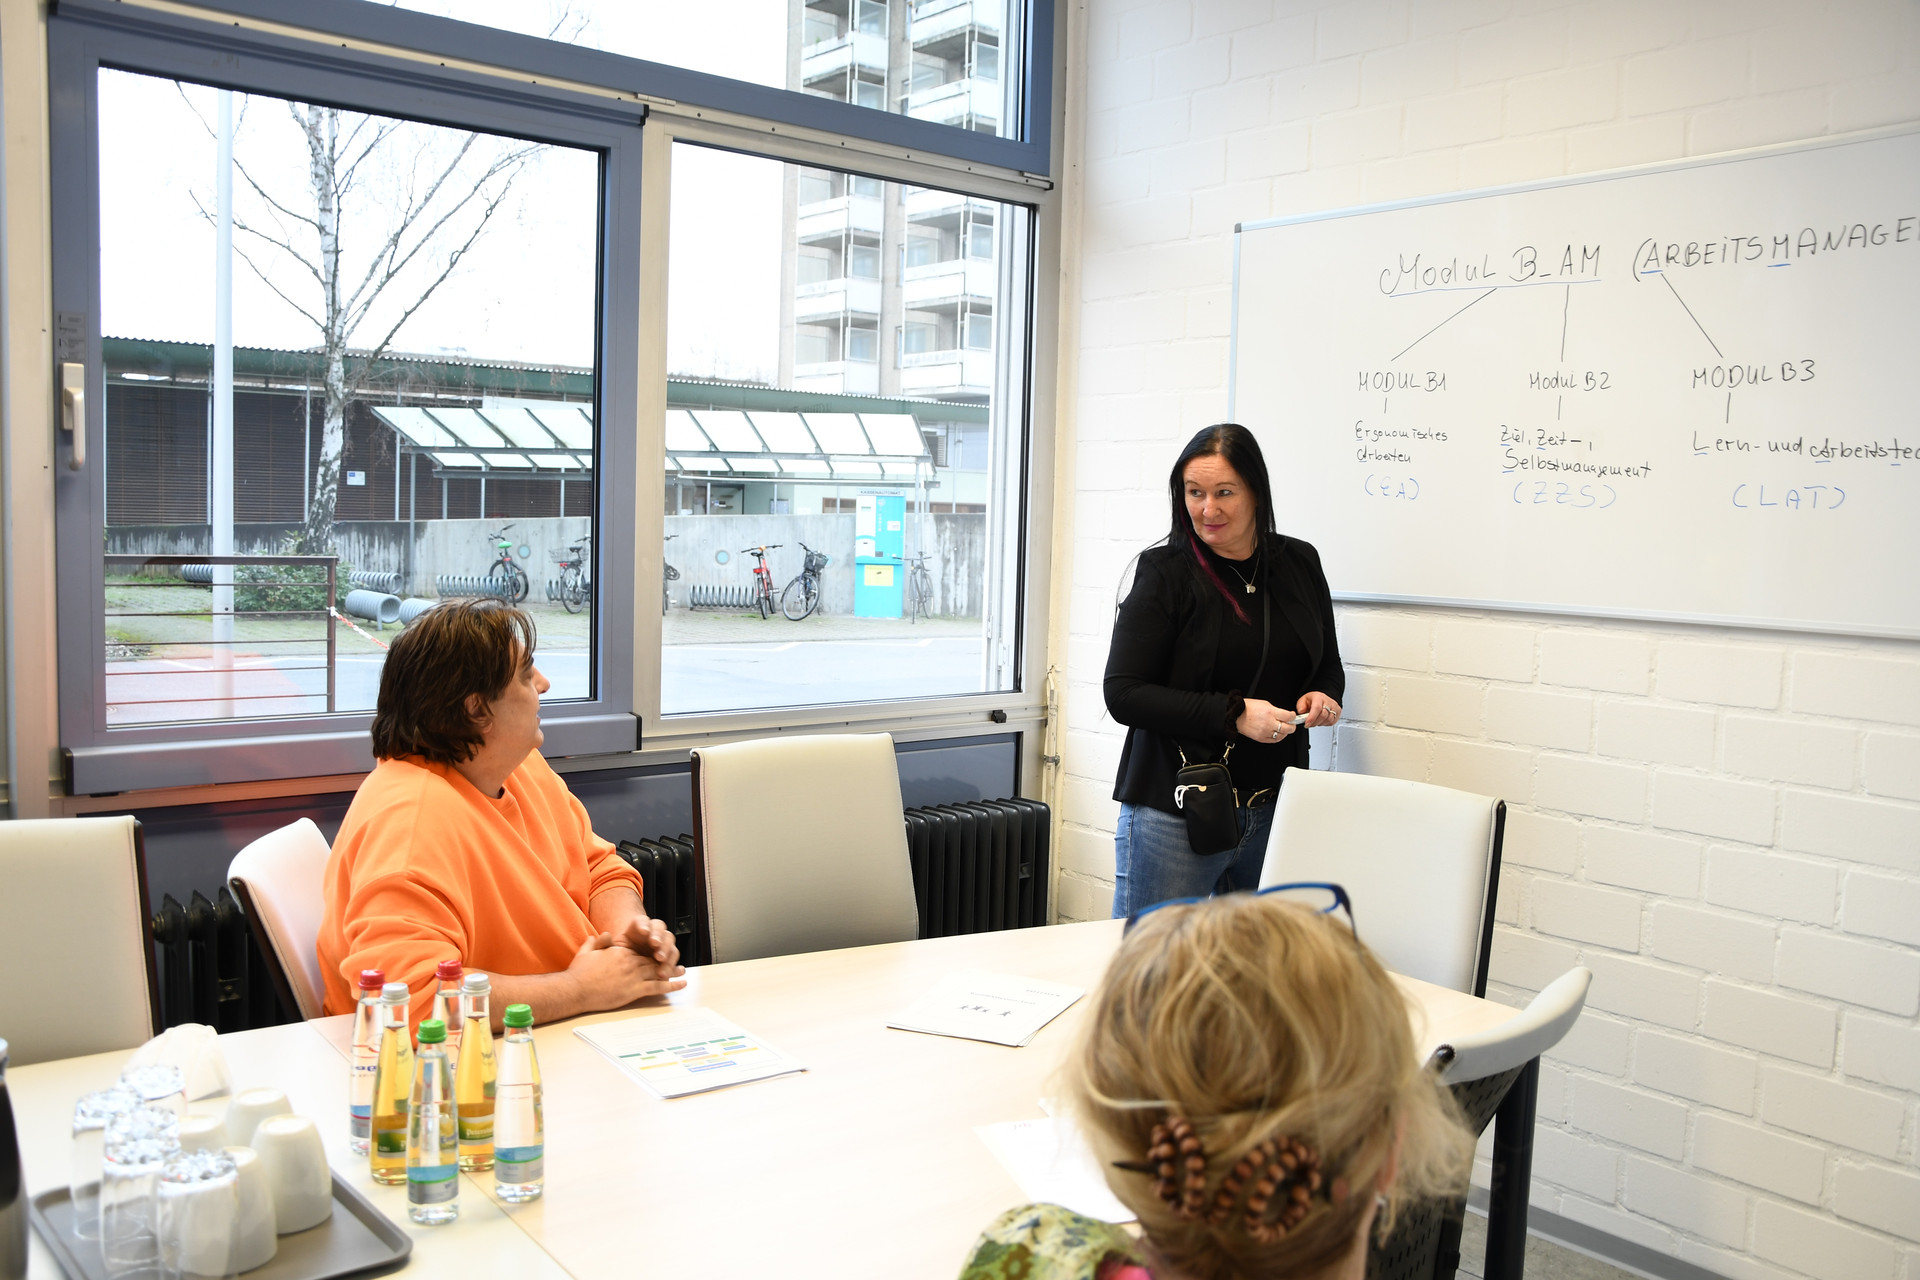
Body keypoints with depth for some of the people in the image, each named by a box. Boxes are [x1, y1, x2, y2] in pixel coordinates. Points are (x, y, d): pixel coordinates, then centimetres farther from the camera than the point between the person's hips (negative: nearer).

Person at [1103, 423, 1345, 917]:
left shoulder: (1299, 563, 7)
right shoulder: (1166, 572, -7)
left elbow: (1328, 665, 21)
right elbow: (1123, 695, -12)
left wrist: (1324, 696, -2)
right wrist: (1233, 713, -19)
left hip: (1273, 811, 4)